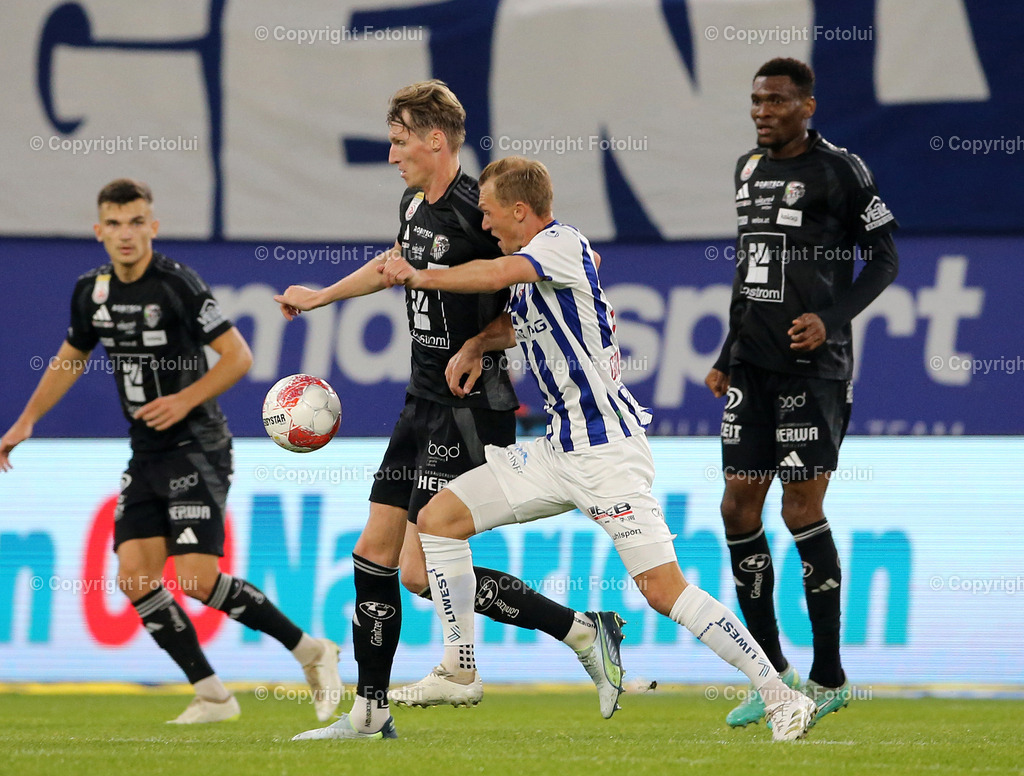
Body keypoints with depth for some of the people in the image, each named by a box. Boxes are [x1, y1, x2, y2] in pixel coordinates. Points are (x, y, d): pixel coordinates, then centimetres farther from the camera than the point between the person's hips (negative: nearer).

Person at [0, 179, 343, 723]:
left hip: (197, 448, -7)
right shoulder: (92, 292, 6)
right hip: (146, 455, 7)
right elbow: (69, 359, 23)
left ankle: (310, 651, -1)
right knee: (134, 577, -4)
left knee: (197, 580, -16)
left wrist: (185, 401, -22)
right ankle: (212, 696, 3)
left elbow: (238, 356, -14)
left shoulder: (176, 284, -14)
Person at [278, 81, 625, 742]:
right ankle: (370, 712, 17)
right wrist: (320, 296, 45)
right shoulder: (414, 206, 10)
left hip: (470, 410, -9)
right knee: (374, 556, 9)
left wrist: (477, 346, -22)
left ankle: (585, 632, -5)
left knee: (423, 571, -12)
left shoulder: (477, 212, -18)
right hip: (424, 405, 9)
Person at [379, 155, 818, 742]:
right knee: (438, 517, 5)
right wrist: (476, 346, 15)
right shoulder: (534, 266, 15)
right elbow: (517, 324, 35)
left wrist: (420, 276, -17)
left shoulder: (563, 243, -12)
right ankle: (460, 668, 13)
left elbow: (496, 274, -30)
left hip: (608, 446, -10)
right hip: (559, 448, 10)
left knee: (661, 588, -16)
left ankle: (783, 698, -11)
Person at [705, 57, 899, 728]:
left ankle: (830, 678, 4)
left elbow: (885, 257, -3)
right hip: (753, 367, 7)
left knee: (802, 511, -7)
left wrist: (832, 319, -16)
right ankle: (773, 674, 12)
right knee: (738, 509, 2)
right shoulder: (749, 169, 14)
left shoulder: (838, 170, -6)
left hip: (813, 366, -7)